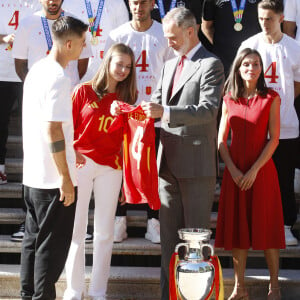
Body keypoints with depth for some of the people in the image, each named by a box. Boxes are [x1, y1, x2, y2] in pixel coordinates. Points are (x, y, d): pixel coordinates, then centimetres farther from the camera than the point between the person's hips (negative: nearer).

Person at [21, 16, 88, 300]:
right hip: (54, 179, -9)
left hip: (32, 175, 9)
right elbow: (53, 130, -22)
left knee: (33, 239, 15)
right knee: (53, 245, 1)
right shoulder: (58, 78, -19)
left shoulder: (36, 70, 9)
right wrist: (66, 177, -18)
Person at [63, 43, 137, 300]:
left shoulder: (127, 98, 10)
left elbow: (127, 136, 12)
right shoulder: (84, 91, 1)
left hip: (110, 168, 3)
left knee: (105, 232, 5)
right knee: (77, 228, 2)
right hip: (81, 163, -2)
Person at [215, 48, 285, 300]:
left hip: (261, 171, -3)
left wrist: (254, 170, -13)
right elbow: (221, 140, 6)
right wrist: (233, 170, -7)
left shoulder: (271, 98, -2)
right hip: (234, 173, 3)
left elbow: (274, 139, -6)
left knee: (266, 228, 1)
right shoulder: (229, 99, 7)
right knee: (237, 228, 5)